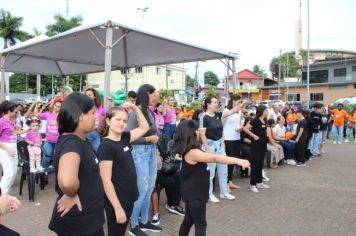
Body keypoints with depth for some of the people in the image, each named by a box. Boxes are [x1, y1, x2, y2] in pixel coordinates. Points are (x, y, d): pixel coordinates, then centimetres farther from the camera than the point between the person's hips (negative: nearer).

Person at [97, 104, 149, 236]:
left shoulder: (124, 138, 4)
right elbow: (106, 180, -19)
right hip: (116, 201, -8)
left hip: (128, 198, 8)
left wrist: (135, 108, 3)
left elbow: (144, 128, 16)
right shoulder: (106, 146, -18)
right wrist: (118, 208, -19)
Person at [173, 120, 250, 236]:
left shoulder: (189, 150, 2)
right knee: (201, 224, 1)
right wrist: (239, 161, -35)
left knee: (188, 220, 22)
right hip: (195, 193, -10)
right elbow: (215, 158, -33)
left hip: (193, 192, 10)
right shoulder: (192, 153, -27)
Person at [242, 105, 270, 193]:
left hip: (263, 144, 8)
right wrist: (254, 136, -20)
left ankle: (259, 182, 24)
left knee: (260, 163, 14)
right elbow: (245, 128, -22)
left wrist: (265, 136, 5)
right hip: (256, 144, -8)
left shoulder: (264, 121, 9)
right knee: (255, 163, -3)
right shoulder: (255, 120, -15)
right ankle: (252, 184, 5)